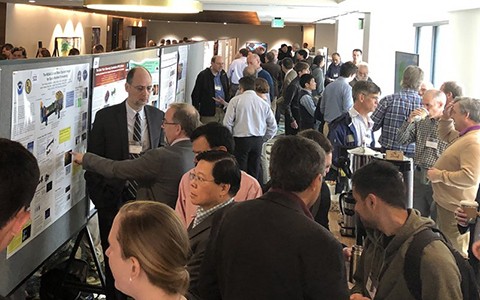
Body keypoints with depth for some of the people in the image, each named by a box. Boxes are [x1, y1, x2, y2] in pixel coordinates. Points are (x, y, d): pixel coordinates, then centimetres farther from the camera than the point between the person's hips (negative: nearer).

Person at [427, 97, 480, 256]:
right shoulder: (465, 135, 6)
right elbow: (446, 135, 29)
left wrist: (439, 175, -25)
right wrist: (446, 118, 9)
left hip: (454, 208, -11)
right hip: (446, 201, 11)